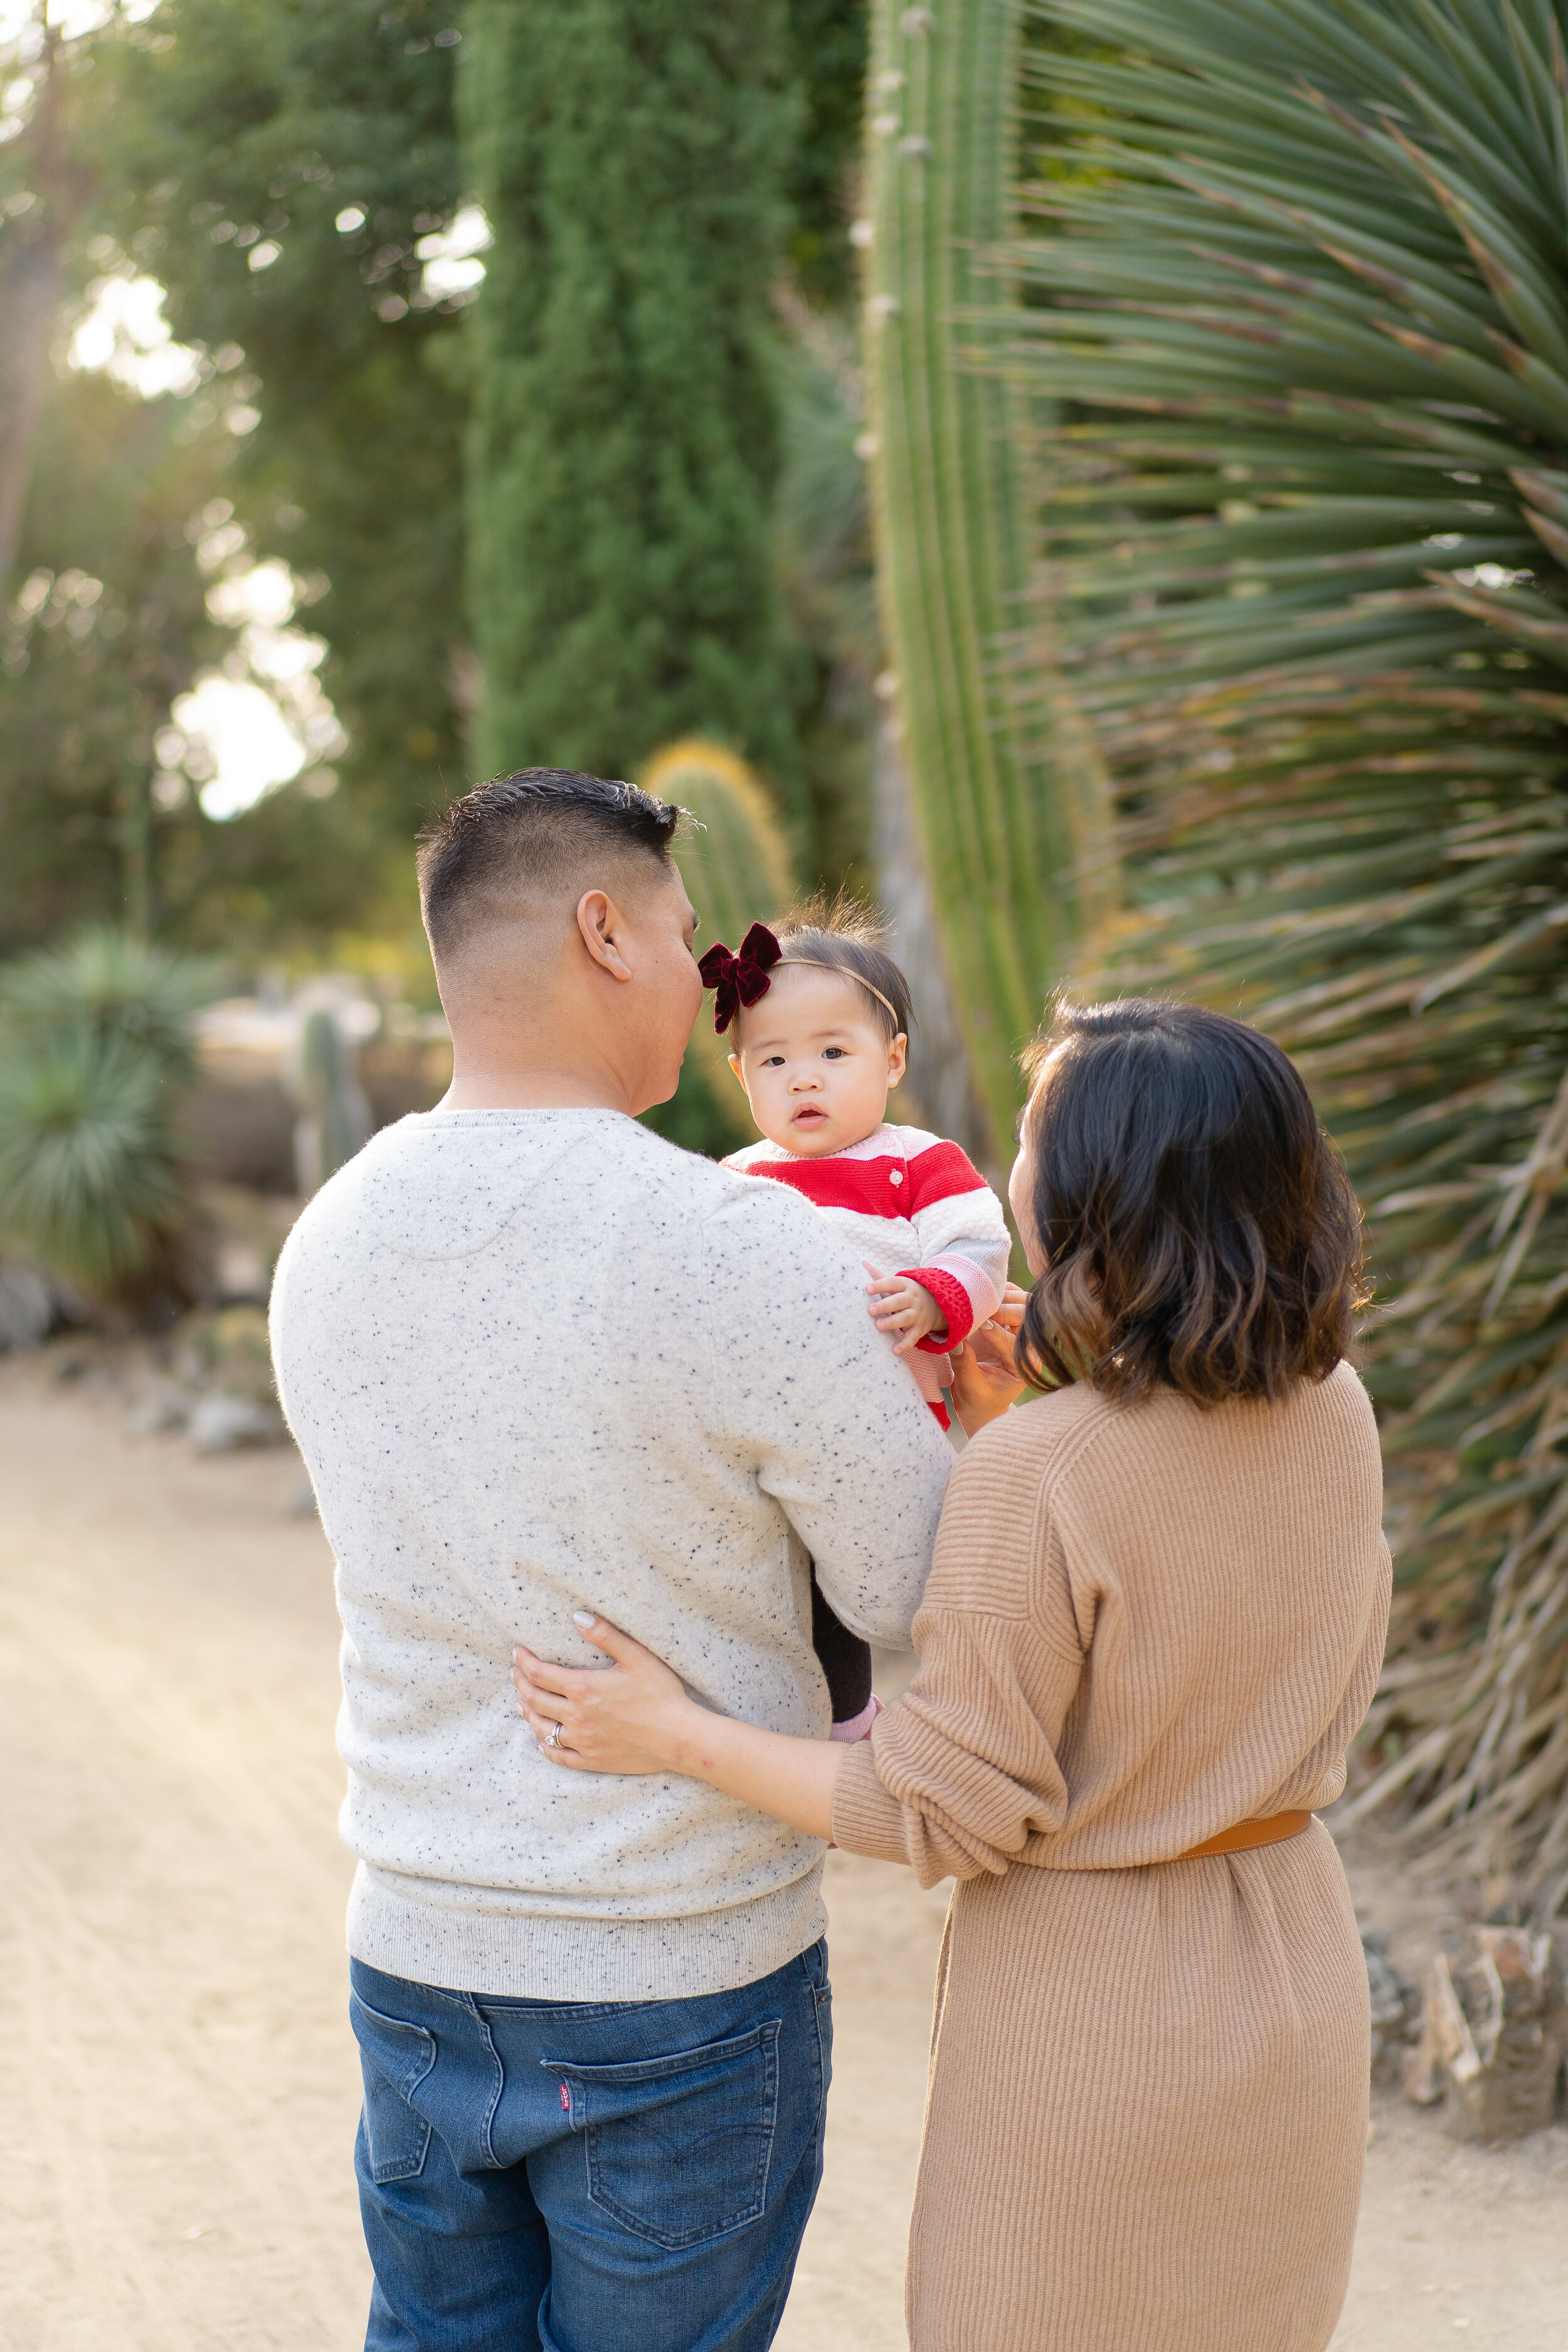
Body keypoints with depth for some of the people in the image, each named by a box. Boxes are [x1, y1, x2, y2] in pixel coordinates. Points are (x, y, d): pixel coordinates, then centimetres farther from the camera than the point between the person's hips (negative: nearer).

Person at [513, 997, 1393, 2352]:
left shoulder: (1034, 1477, -25)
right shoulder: (1335, 1414, -7)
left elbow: (951, 1815, -20)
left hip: (1091, 2007, -6)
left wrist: (675, 1737, -14)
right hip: (1300, 1995, 6)